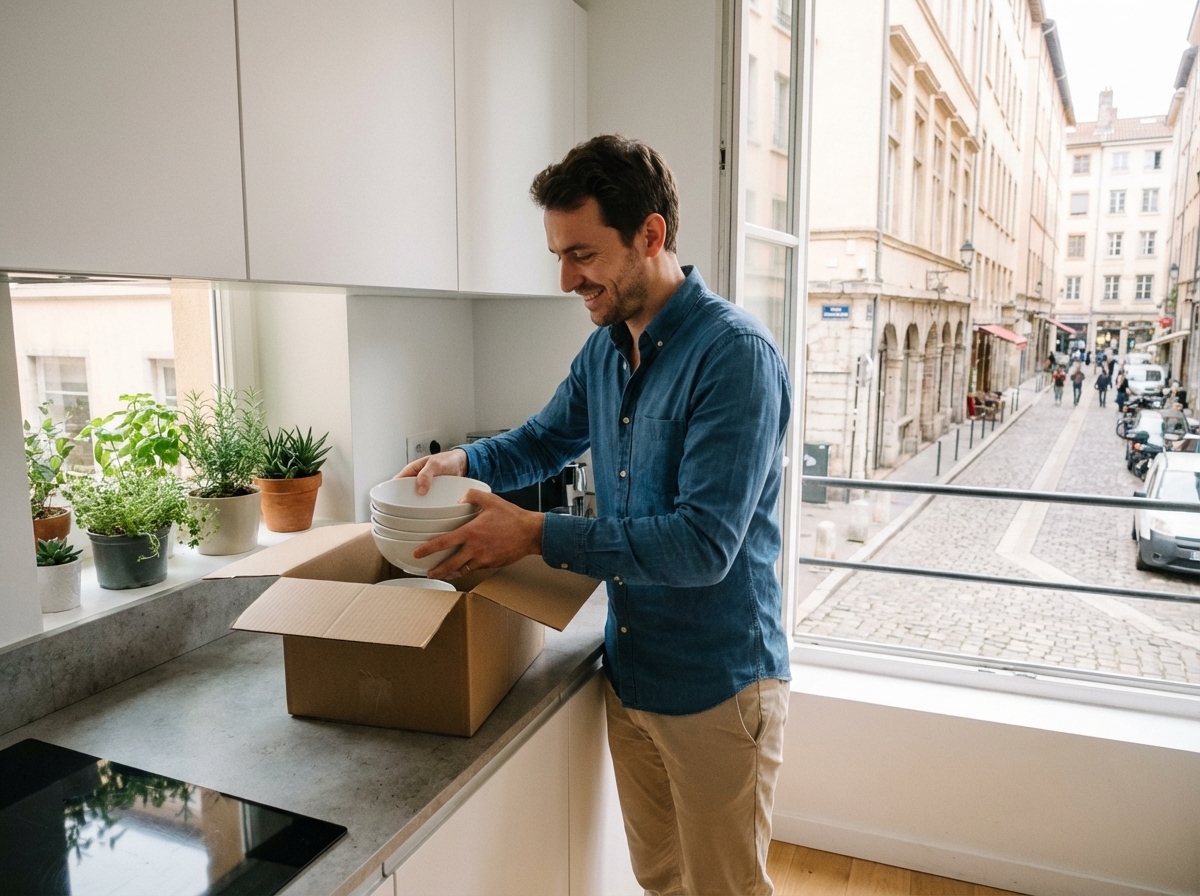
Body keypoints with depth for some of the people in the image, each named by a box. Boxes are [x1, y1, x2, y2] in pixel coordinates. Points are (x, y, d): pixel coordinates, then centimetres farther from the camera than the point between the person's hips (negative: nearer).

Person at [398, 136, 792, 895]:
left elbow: (704, 544, -28)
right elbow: (544, 441, 19)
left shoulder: (734, 353, -23)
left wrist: (539, 535, -25)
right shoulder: (604, 350, 3)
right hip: (628, 674, 7)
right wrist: (463, 459, -1)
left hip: (716, 686, -7)